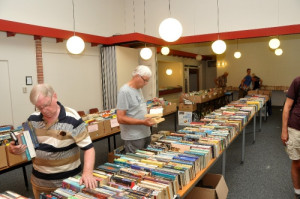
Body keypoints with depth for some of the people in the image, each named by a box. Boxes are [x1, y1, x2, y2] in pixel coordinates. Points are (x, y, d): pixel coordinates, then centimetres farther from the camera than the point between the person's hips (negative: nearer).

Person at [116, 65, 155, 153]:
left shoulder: (138, 89, 10)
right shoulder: (125, 91, -17)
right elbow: (120, 118, -20)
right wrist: (142, 122, -23)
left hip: (146, 135, 9)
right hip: (134, 138, -8)